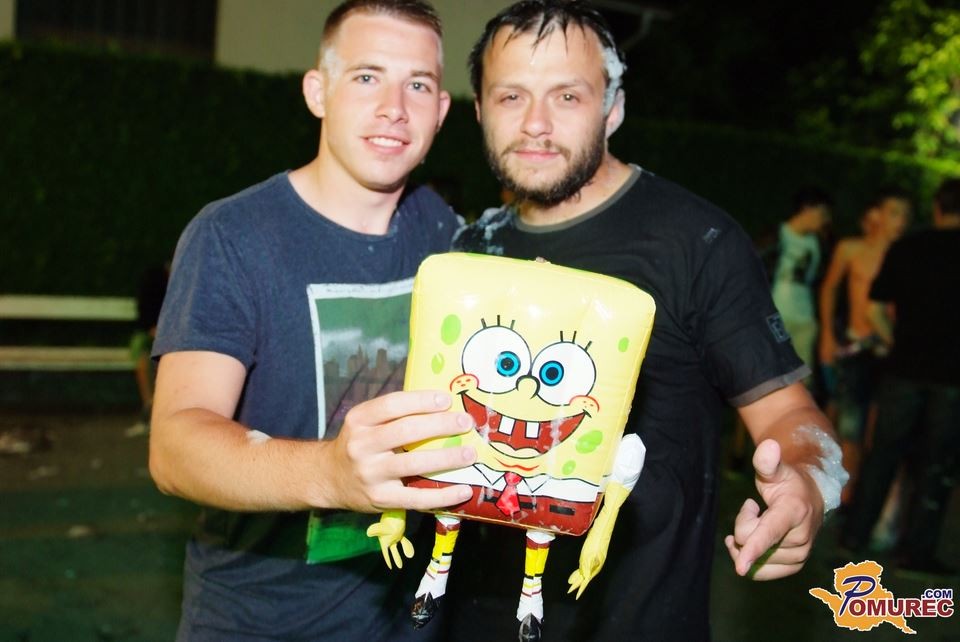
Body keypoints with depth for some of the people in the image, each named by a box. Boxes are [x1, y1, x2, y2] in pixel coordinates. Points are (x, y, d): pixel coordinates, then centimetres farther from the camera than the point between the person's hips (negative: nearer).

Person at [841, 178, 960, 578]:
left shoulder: (905, 248, 1)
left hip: (905, 366, 2)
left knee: (884, 452, 13)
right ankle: (916, 552, 9)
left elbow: (876, 308, 4)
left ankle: (855, 535, 18)